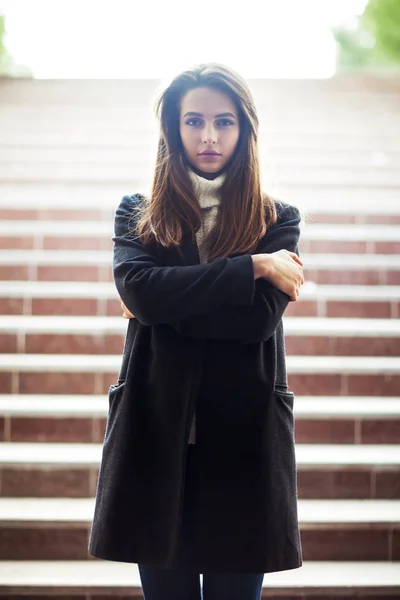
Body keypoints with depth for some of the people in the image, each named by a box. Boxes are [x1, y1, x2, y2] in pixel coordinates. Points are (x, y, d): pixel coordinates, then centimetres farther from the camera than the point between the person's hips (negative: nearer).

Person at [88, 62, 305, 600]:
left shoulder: (278, 220, 6)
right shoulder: (137, 215, 9)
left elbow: (260, 317, -11)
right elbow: (138, 290, -13)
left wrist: (167, 304, -9)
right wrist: (253, 267, -11)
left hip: (244, 438, -1)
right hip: (157, 435, 1)